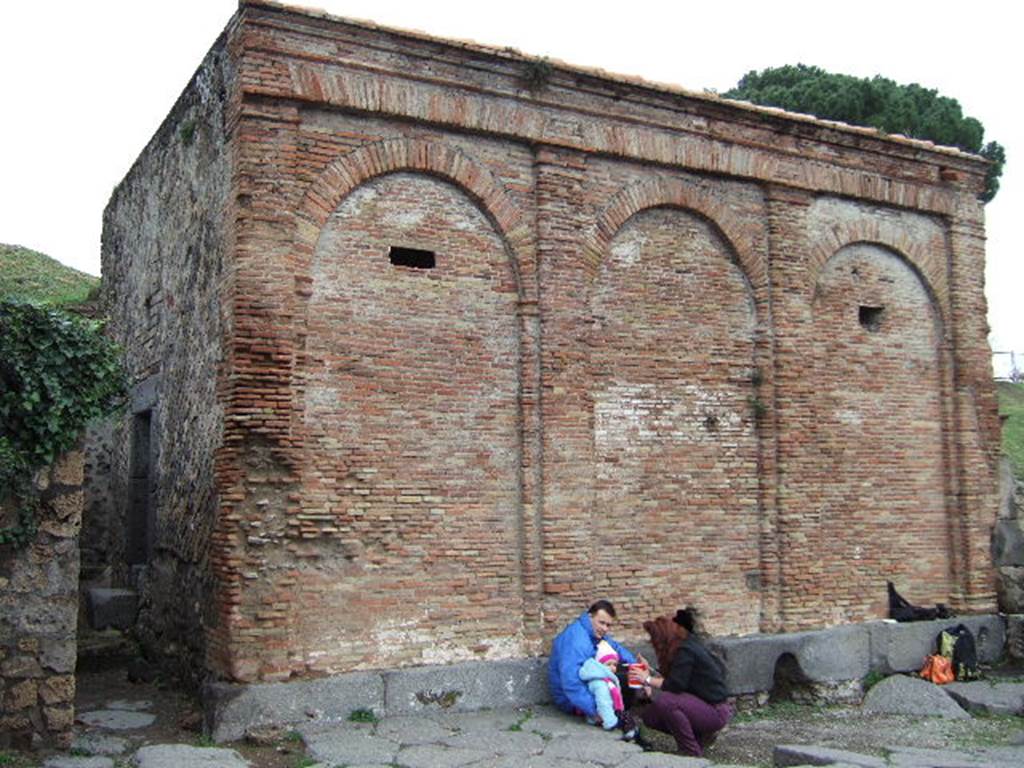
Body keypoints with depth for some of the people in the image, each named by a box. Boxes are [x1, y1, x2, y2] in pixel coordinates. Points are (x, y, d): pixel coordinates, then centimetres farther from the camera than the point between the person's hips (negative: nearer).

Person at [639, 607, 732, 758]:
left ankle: (692, 753, -14)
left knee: (664, 701, -30)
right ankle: (702, 735, 13)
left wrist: (648, 679, -14)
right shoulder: (686, 646, 9)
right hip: (704, 706, 10)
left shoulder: (685, 651, -19)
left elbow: (675, 685, -24)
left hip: (717, 711, -10)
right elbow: (670, 679, 10)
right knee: (650, 716, 5)